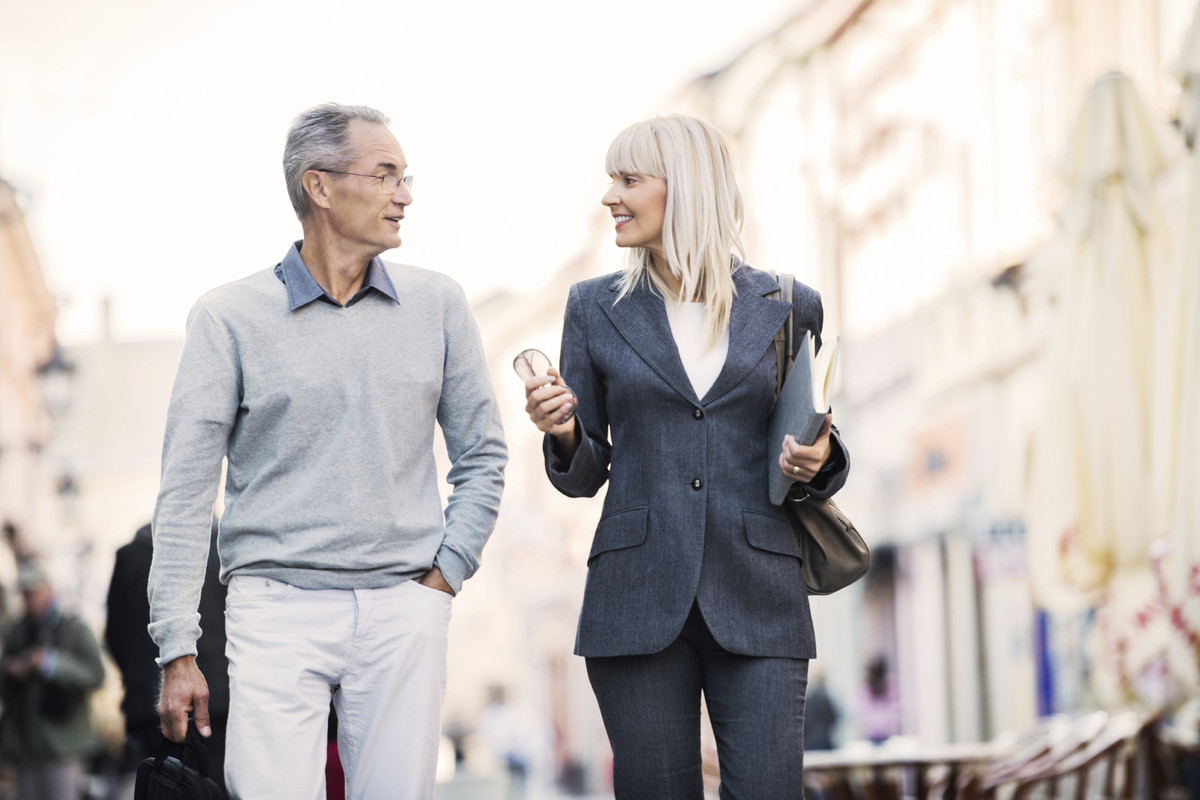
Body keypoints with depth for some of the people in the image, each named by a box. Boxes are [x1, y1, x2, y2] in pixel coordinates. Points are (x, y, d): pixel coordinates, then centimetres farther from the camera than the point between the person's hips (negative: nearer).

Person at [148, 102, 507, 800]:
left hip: (405, 613, 2)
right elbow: (186, 490, -1)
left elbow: (483, 455, 16)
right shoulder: (229, 318, 1)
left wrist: (447, 573, 4)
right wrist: (178, 650, -6)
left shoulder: (437, 305, 9)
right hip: (278, 611, -2)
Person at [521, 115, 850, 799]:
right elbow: (583, 476, 11)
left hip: (758, 599, -1)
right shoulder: (597, 308, 9)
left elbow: (812, 453, 15)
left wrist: (819, 459, -7)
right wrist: (562, 431, -10)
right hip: (637, 600, 1)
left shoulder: (788, 307, 7)